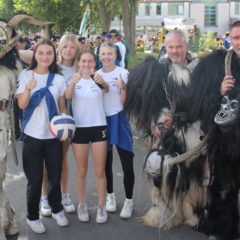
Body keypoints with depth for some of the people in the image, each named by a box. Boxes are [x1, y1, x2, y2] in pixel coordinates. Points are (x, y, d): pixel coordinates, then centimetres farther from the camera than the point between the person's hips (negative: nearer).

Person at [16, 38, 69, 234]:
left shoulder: (59, 79, 4)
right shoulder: (25, 75, -3)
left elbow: (63, 107, 9)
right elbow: (22, 105, -10)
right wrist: (29, 88, -27)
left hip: (54, 135, 2)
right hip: (33, 135, -2)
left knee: (55, 176, 11)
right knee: (35, 179, 4)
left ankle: (57, 209, 33)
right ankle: (33, 216, 23)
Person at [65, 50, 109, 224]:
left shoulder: (98, 80, 3)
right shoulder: (74, 80, -1)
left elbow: (106, 89, -16)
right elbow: (67, 97, -19)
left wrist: (102, 83, -40)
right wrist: (73, 81, -40)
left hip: (99, 127, 0)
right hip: (79, 128, 1)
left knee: (100, 171, 4)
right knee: (82, 171, 10)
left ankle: (102, 206, 17)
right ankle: (82, 204, 25)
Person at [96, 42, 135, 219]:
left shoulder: (123, 73, -7)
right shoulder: (96, 75, 3)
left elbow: (124, 102, -9)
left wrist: (123, 88, -26)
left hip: (119, 119, -3)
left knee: (127, 163, -4)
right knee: (106, 162, 15)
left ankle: (129, 201, 12)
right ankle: (110, 195, 33)